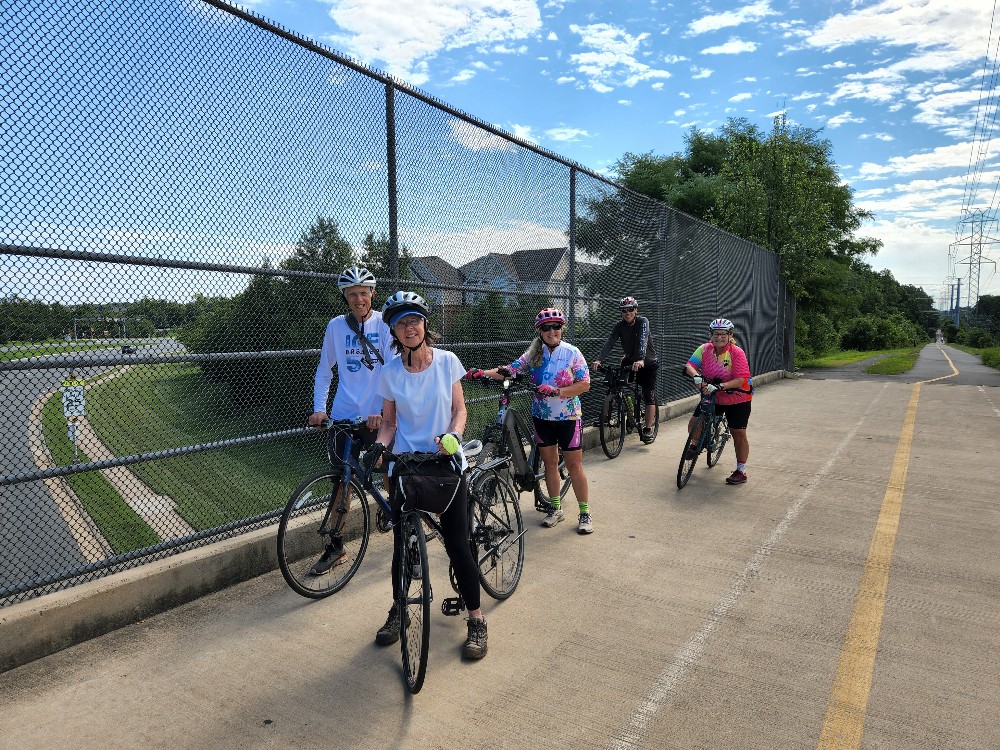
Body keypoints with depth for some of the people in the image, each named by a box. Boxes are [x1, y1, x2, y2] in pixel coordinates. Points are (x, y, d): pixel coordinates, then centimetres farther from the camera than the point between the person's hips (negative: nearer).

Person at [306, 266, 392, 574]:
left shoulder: (384, 323, -3)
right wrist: (319, 408, -2)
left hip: (378, 416, -2)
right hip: (344, 415, 2)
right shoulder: (336, 326, 4)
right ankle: (335, 547, 22)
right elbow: (324, 370, 10)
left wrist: (381, 410, -20)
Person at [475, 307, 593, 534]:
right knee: (549, 462, 12)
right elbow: (510, 370, -6)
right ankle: (556, 509, 27)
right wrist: (484, 373, -21)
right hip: (542, 416, 4)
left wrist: (556, 391, -23)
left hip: (568, 417, -4)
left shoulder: (572, 353, -9)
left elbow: (584, 384, -12)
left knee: (574, 465, 1)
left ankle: (585, 512, 13)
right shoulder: (533, 354, 2)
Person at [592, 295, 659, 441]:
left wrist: (641, 360, -57)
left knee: (649, 396, -8)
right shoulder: (619, 326, -11)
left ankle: (648, 429, -2)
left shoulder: (643, 322, -22)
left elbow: (643, 341, -39)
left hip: (647, 363, -5)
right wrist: (599, 359, -40)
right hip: (630, 360, 5)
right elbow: (609, 343, -23)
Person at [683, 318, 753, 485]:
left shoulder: (737, 353, -19)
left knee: (739, 434, 4)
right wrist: (696, 376, -39)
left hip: (737, 399, -3)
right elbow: (689, 365, -17)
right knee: (694, 424, -7)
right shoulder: (705, 349, -8)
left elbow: (740, 380, -25)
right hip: (711, 397, 3)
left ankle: (741, 471, 18)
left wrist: (719, 386, -38)